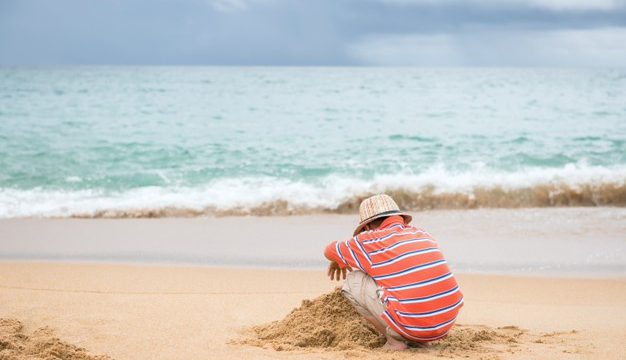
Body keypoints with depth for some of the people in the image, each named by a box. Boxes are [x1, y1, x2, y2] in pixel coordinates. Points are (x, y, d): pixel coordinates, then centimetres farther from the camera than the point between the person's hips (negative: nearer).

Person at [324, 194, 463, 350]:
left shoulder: (370, 240, 4)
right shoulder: (423, 235, 19)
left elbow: (329, 251, 22)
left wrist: (338, 261, 46)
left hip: (412, 325, -6)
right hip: (447, 324, 6)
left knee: (353, 281, 9)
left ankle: (395, 340, 4)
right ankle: (421, 339, 17)